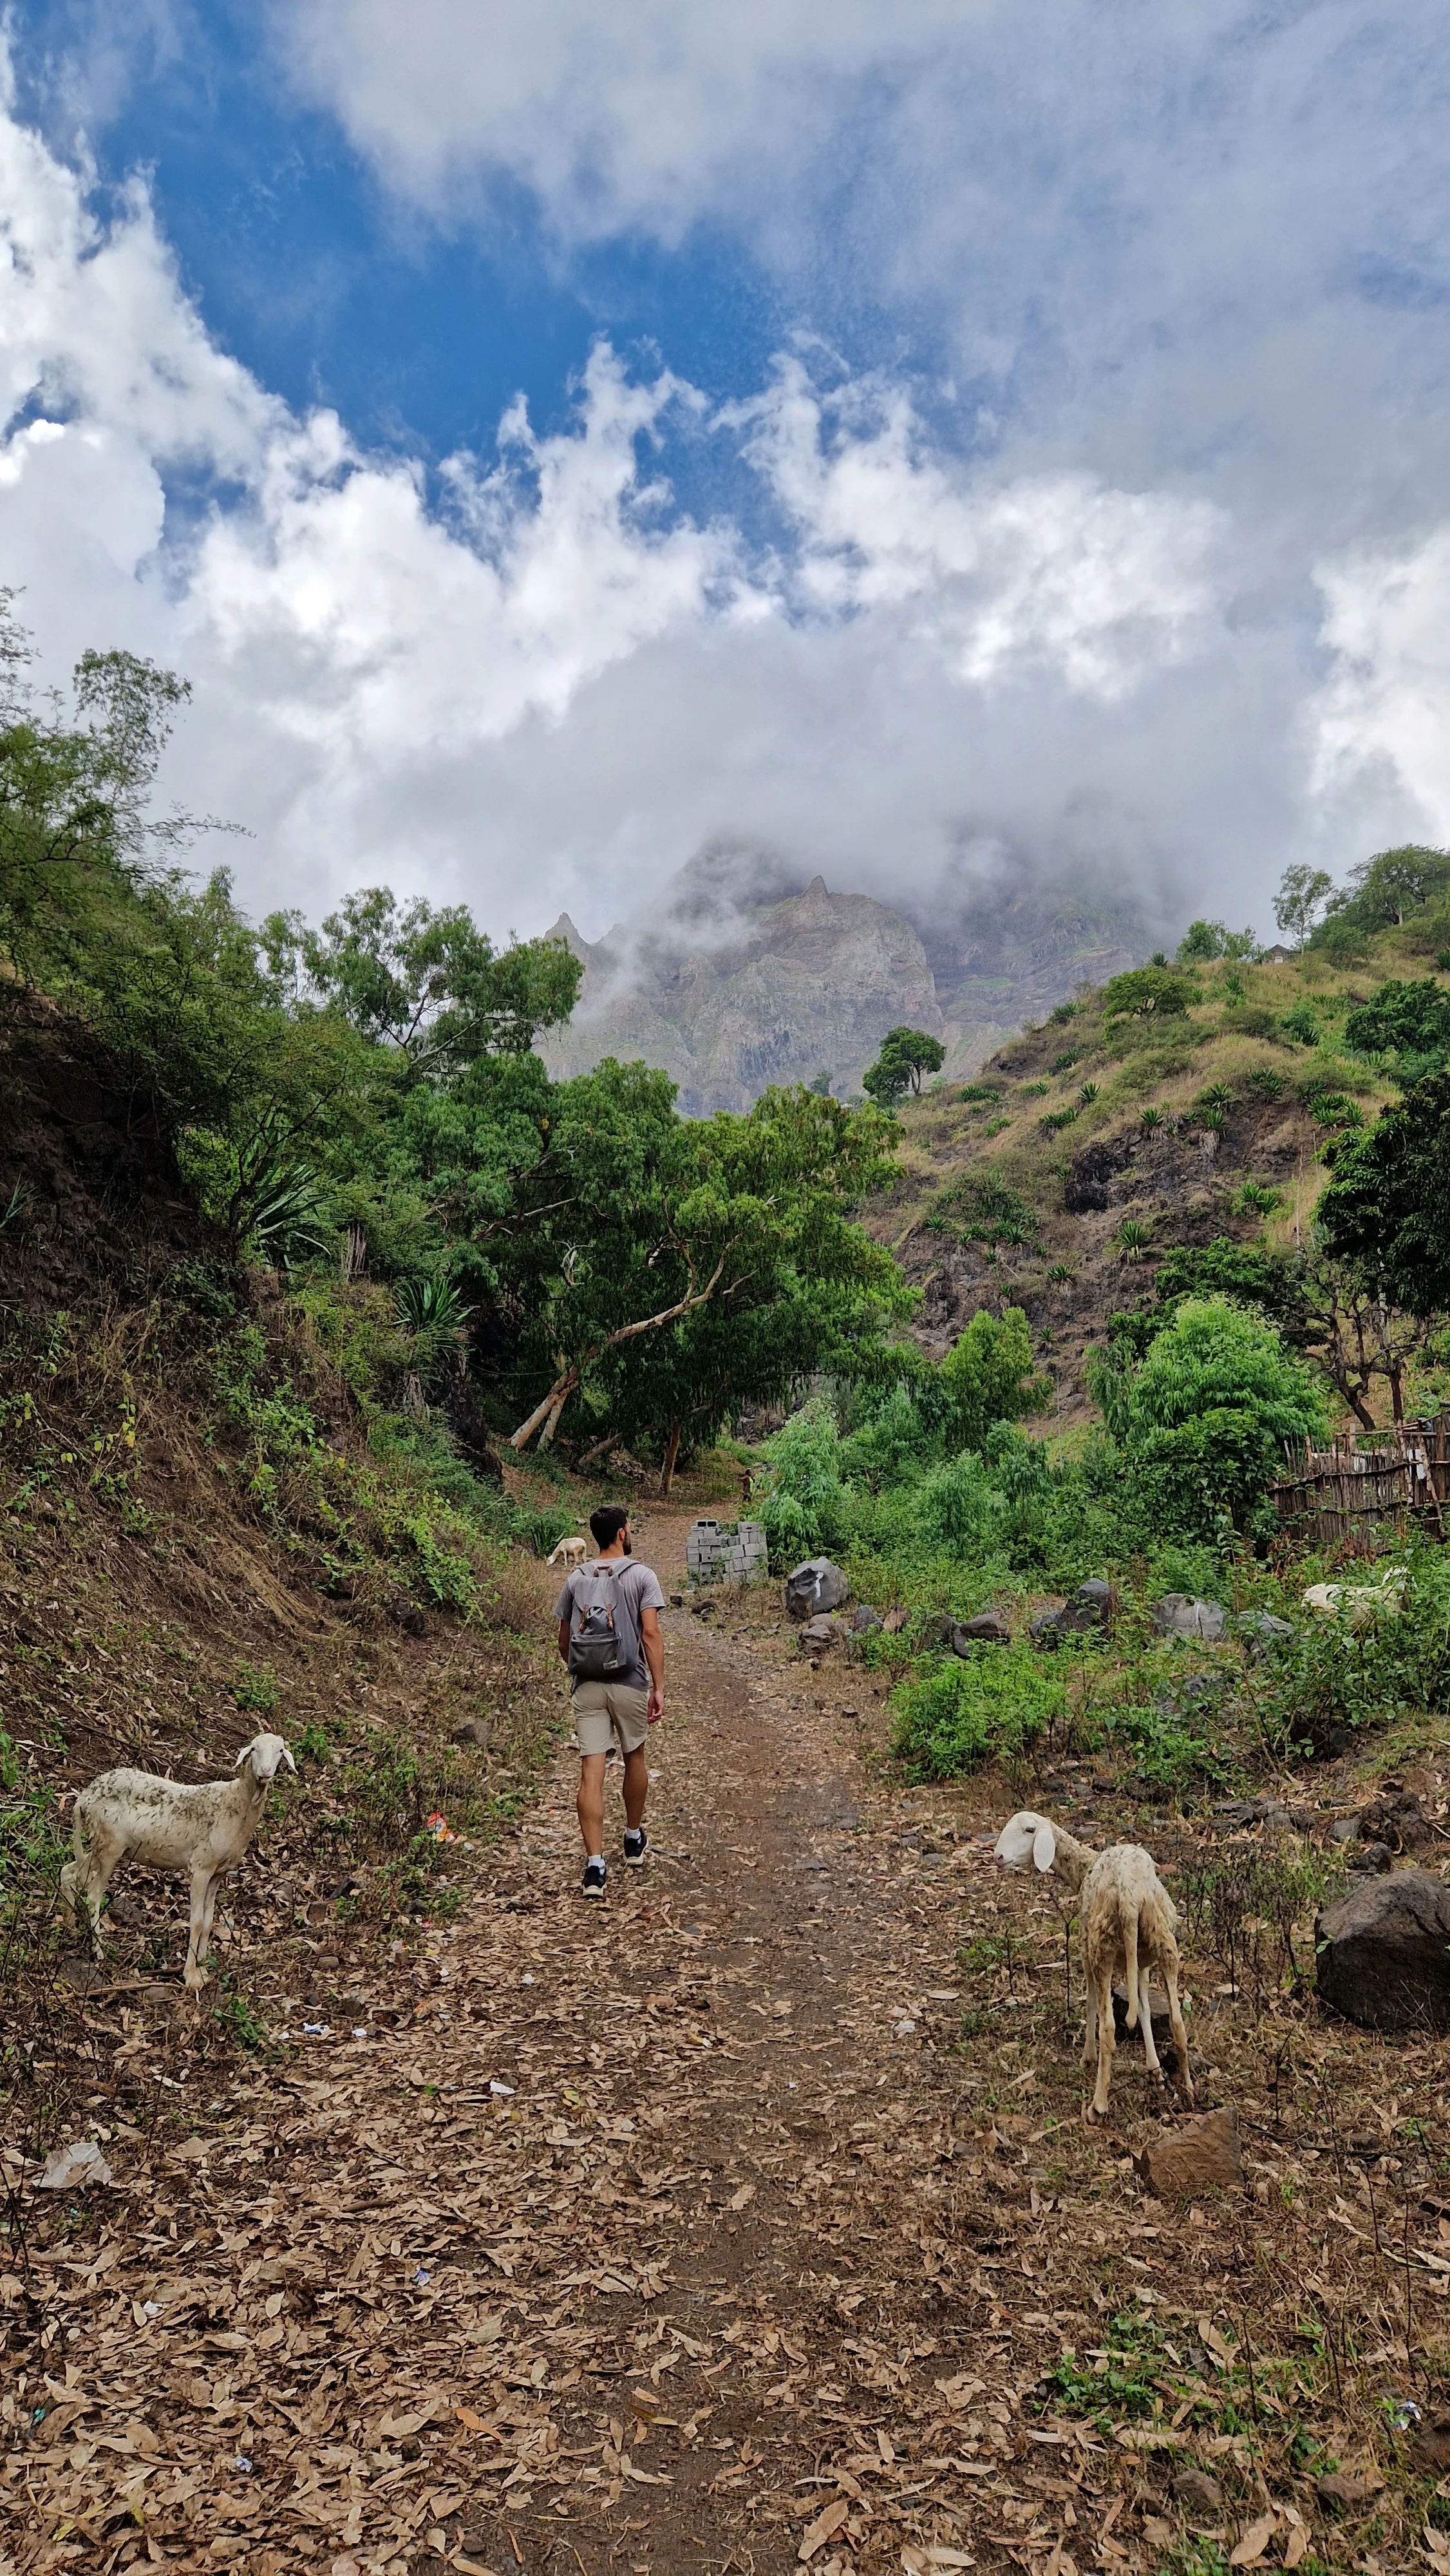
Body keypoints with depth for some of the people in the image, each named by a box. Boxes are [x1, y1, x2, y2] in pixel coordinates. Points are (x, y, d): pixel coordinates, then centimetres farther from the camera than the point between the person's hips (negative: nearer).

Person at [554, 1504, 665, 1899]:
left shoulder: (576, 1579, 7)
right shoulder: (641, 1576, -4)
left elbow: (564, 1640, 10)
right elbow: (650, 1634, -12)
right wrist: (659, 1687, -9)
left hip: (586, 1685, 2)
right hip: (629, 1683, -2)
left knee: (591, 1771, -2)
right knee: (634, 1757, 20)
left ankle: (595, 1867, -7)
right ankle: (634, 1840, 37)